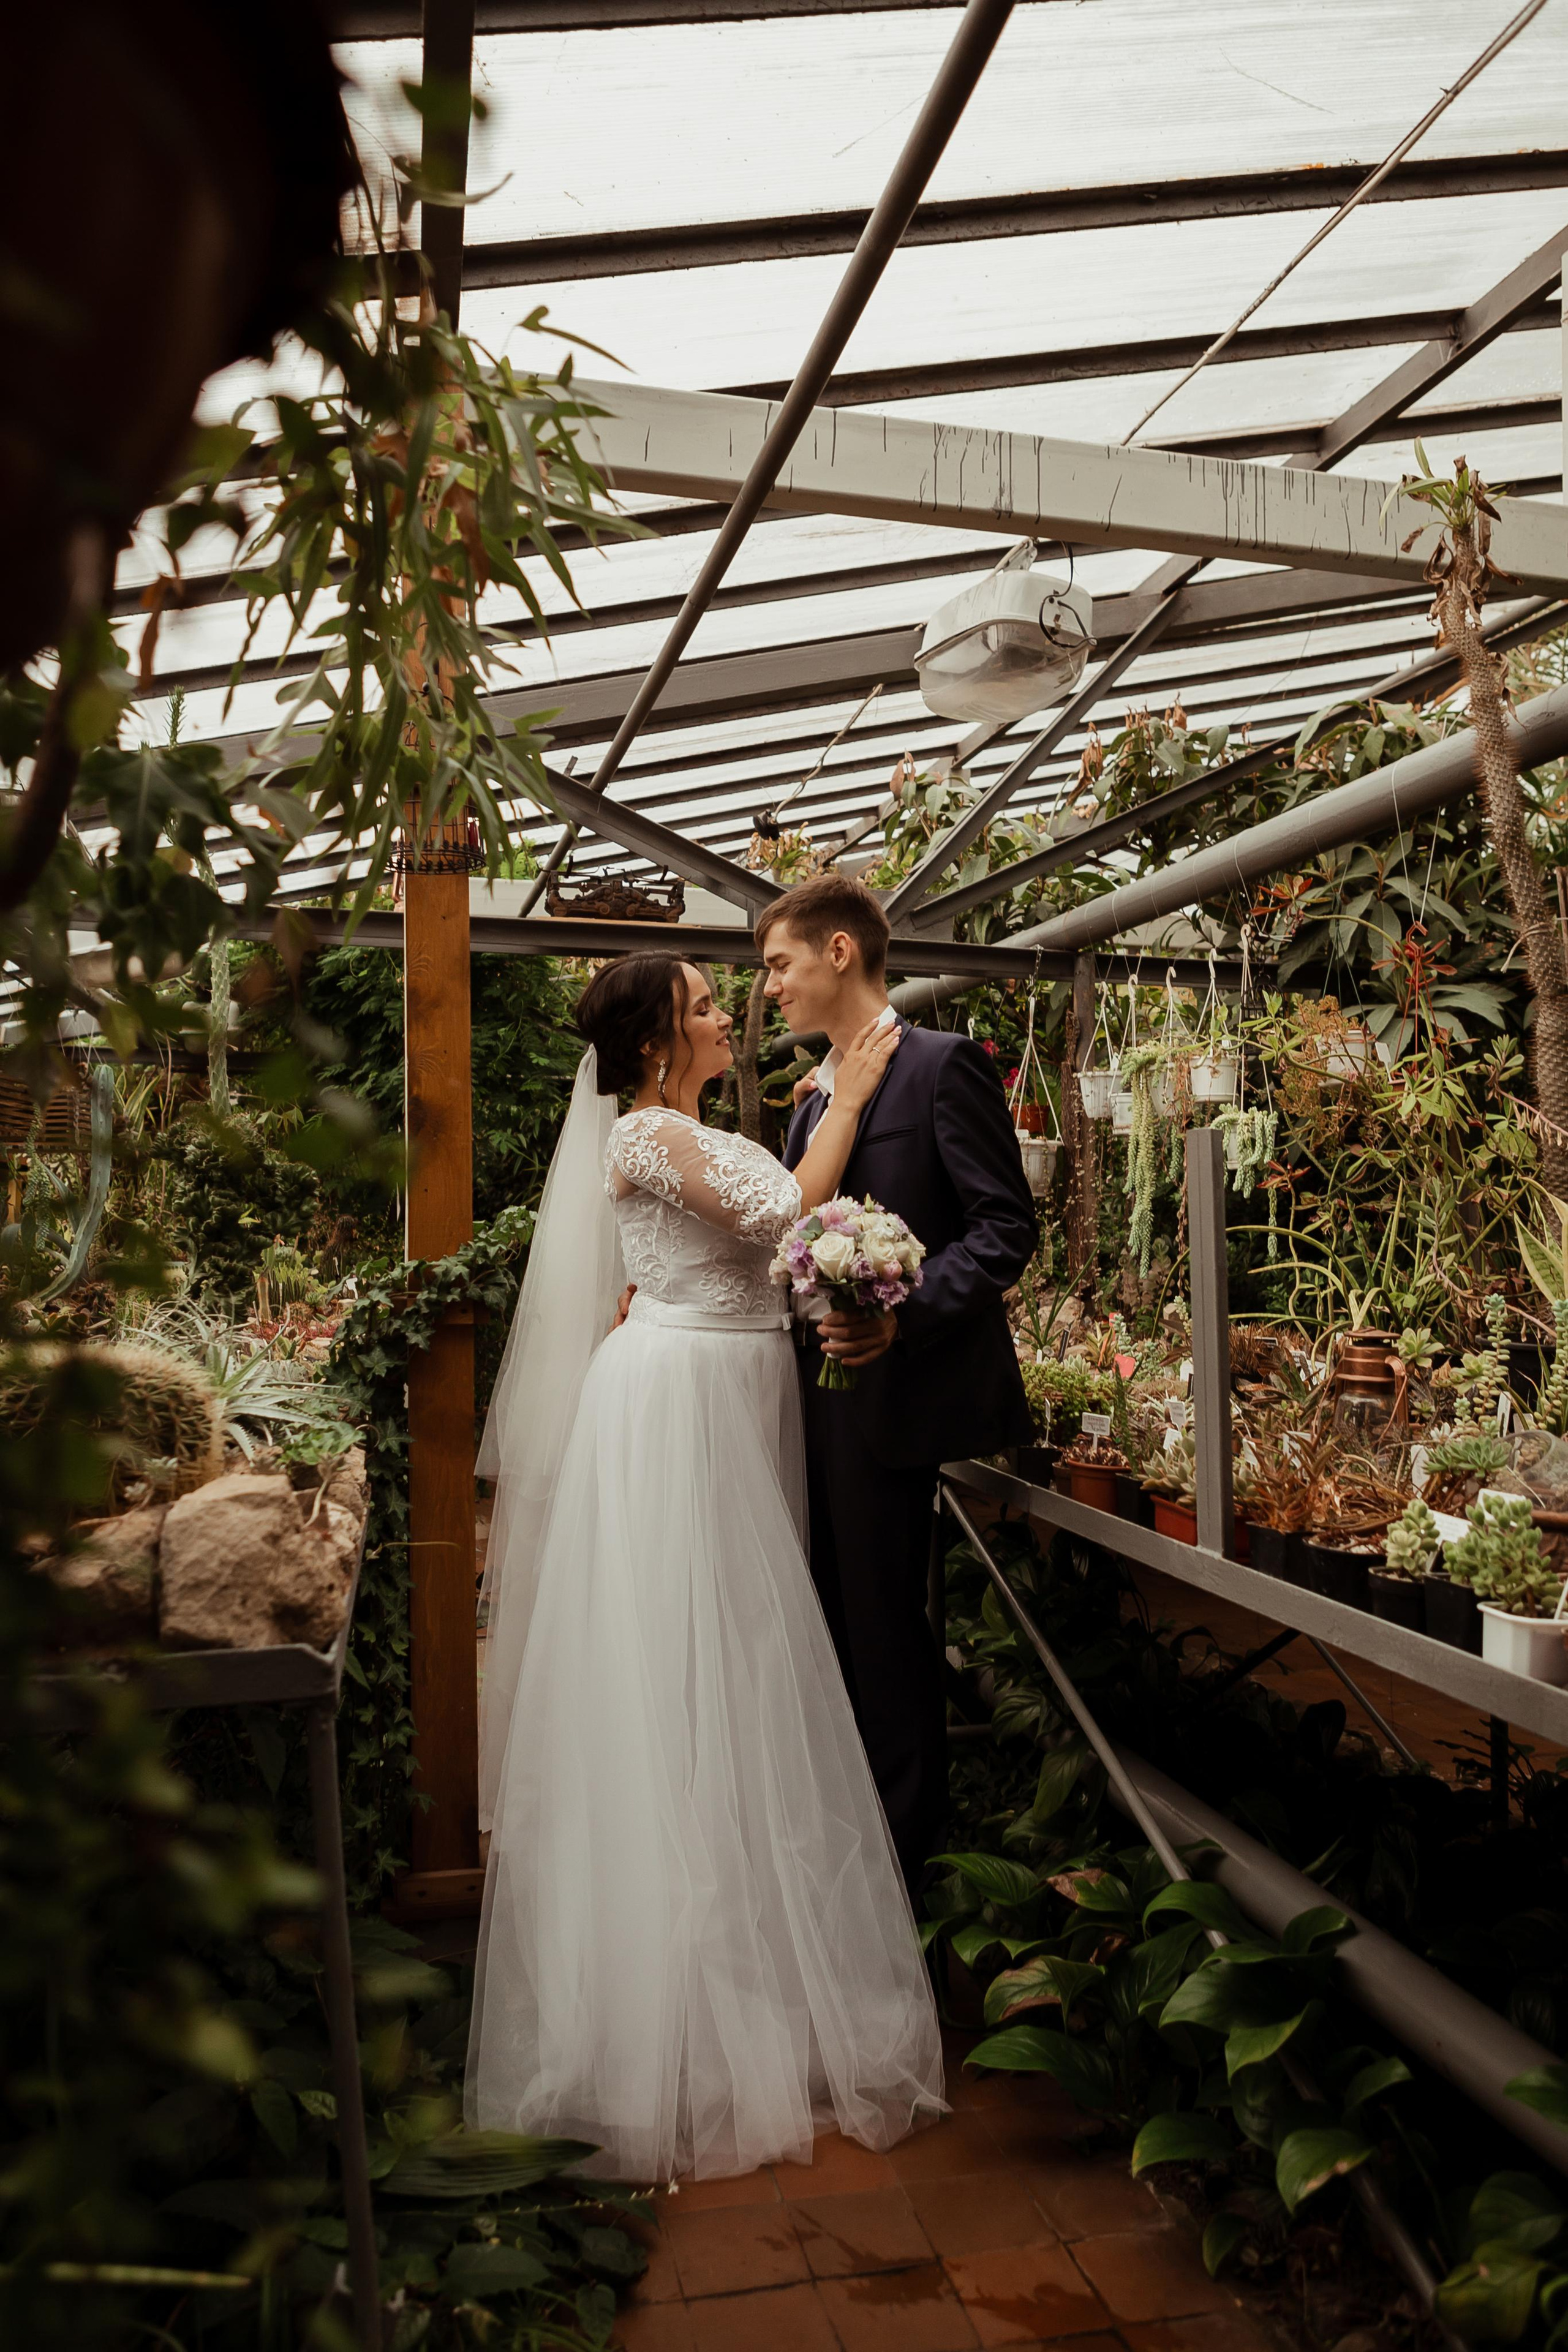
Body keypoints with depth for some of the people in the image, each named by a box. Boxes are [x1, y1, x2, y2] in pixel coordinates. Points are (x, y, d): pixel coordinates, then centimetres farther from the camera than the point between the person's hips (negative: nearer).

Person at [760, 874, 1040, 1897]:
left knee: (884, 1622, 2)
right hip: (819, 1391, 9)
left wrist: (901, 1317, -26)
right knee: (836, 1614, 18)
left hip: (888, 1393, -8)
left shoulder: (943, 1064, -11)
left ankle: (905, 1844, 21)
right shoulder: (817, 1097, 16)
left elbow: (1007, 1228, -15)